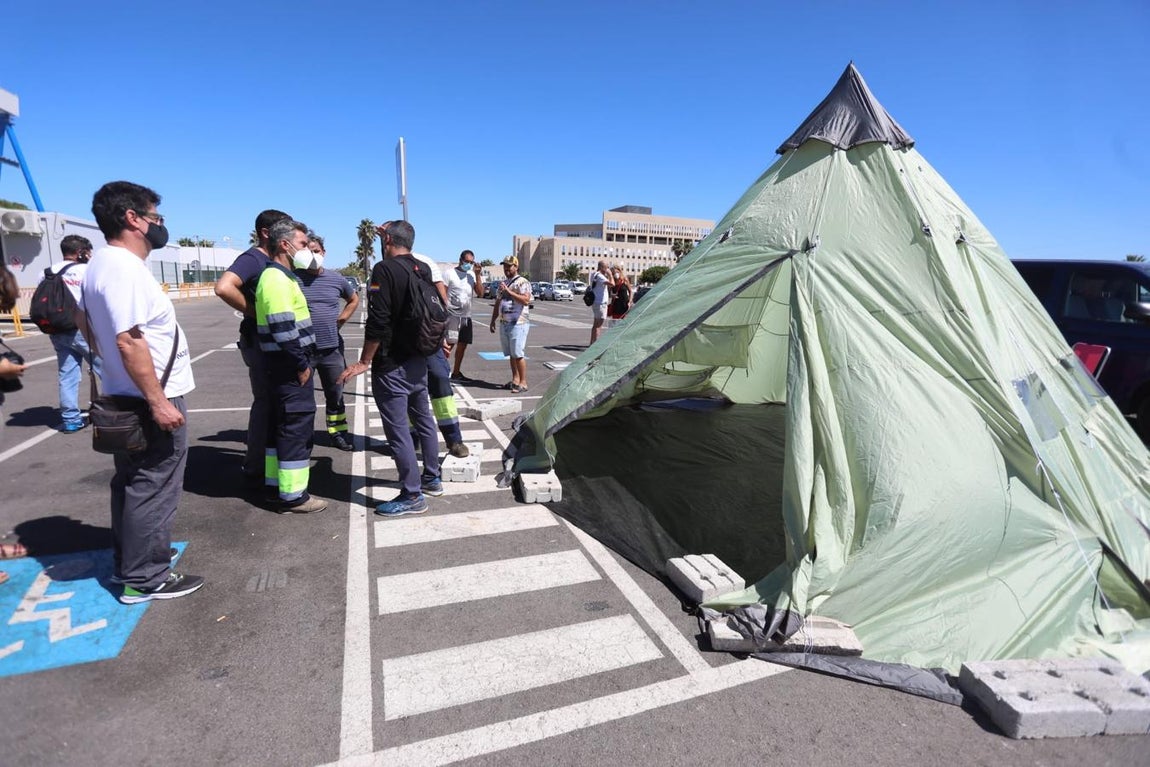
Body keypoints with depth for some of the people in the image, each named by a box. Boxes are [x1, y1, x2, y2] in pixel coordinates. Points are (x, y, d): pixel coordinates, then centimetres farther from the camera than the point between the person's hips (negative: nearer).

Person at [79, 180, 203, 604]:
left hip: (126, 397, 11)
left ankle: (128, 561, 33)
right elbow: (129, 341, -27)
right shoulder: (125, 268, -21)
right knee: (152, 488, -1)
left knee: (131, 482, 19)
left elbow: (83, 319, 23)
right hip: (150, 398, -11)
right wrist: (158, 401, -26)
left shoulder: (101, 263, 11)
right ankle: (145, 578, 10)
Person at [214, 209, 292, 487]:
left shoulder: (272, 261, 13)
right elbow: (223, 287, -32)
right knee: (265, 403, -2)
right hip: (260, 341, -9)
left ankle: (266, 462, 31)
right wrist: (254, 312, -22)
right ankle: (255, 470, 9)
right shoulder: (252, 258, -15)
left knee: (273, 403, 17)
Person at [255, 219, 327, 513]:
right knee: (296, 427, -4)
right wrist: (301, 365, -17)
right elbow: (283, 329, -25)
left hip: (284, 366, 10)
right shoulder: (277, 279, -17)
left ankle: (276, 485, 27)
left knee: (280, 425, 16)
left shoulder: (280, 276, 16)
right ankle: (292, 495, 5)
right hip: (289, 367, -10)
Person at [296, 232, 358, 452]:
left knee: (335, 394, 14)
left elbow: (354, 299, 21)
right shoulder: (293, 278, -7)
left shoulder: (336, 279, 4)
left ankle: (337, 432, 28)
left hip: (332, 348, 4)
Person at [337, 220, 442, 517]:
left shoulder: (385, 269, -16)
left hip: (392, 366, -9)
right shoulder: (423, 269, 7)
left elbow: (377, 321, -21)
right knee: (423, 418, 18)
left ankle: (412, 496, 3)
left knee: (397, 429, -3)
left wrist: (364, 362, -15)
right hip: (418, 360, 9)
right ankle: (431, 478, 31)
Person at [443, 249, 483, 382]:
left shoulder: (471, 275, 12)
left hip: (466, 316, 6)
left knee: (463, 345, 10)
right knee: (449, 344, -12)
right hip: (452, 315, -6)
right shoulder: (450, 273, -4)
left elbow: (480, 294, 4)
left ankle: (456, 373, 20)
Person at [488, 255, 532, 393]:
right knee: (511, 354, 10)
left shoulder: (522, 282, -5)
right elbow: (497, 303, 24)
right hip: (504, 323, 8)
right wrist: (493, 320, 19)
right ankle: (515, 379, 17)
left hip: (517, 324, -7)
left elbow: (526, 300, -21)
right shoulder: (502, 283, 20)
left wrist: (508, 291, -24)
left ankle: (523, 382, -5)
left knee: (518, 354, -9)